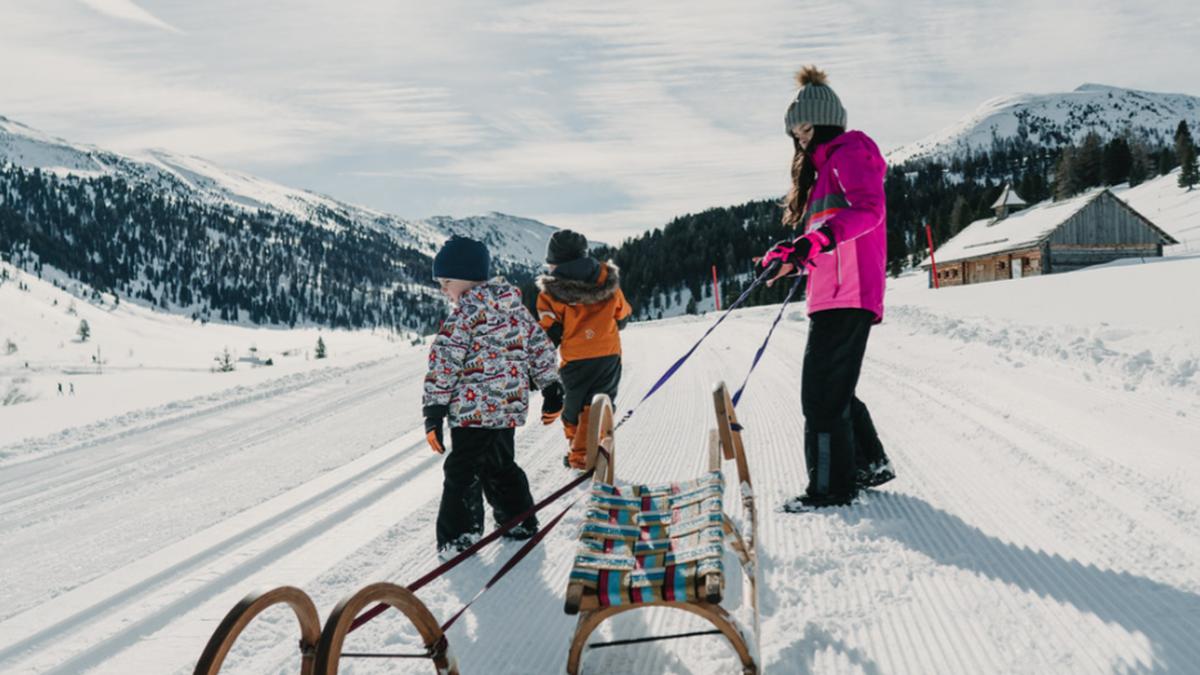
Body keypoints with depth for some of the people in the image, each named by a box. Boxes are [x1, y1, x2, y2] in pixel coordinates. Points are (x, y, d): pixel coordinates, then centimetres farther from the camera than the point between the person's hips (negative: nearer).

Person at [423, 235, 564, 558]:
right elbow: (540, 346, 15)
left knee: (462, 472, -1)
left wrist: (434, 411, -12)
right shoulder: (515, 307, 11)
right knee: (500, 465, 23)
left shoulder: (464, 316, -11)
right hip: (510, 406, 8)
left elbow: (444, 366, -14)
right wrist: (551, 389, 21)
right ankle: (520, 522, 31)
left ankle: (459, 539, -1)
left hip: (473, 408, -8)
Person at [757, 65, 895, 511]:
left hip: (847, 296, -10)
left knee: (822, 390, -10)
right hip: (834, 296, 10)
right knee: (835, 388, 15)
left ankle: (832, 487, -4)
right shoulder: (828, 166, 27)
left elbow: (869, 209, -22)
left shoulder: (848, 153, -3)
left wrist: (817, 239, -35)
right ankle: (870, 463, 27)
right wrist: (796, 257, 20)